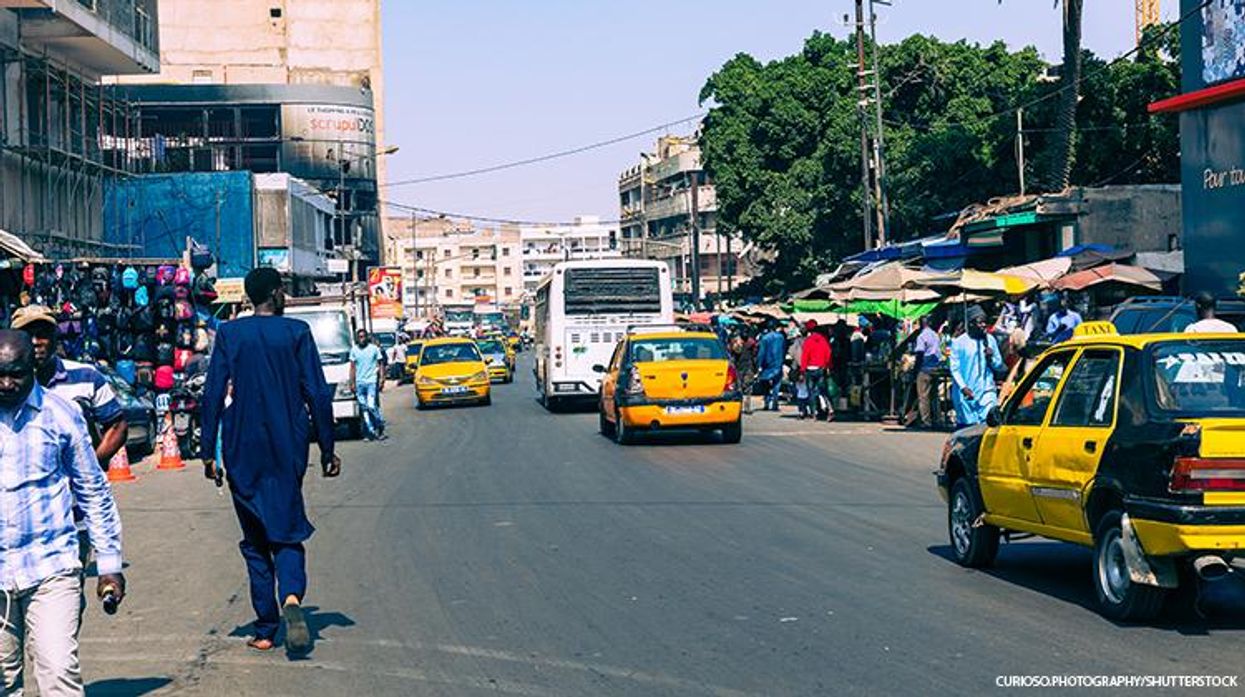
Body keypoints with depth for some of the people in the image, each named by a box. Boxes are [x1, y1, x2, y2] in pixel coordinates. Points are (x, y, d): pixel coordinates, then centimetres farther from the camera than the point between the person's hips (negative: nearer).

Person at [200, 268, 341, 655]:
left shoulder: (229, 334, 1)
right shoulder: (296, 332, -1)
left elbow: (213, 395, -3)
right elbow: (318, 395, -3)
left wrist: (209, 451, 1)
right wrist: (327, 449, 5)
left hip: (242, 449, 1)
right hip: (287, 447, -1)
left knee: (255, 537, 10)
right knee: (288, 528, 8)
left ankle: (265, 629, 10)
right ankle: (291, 596, -21)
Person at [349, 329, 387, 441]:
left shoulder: (374, 348, 1)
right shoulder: (354, 350, 8)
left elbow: (381, 364, 5)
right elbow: (352, 367, 11)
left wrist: (382, 379, -4)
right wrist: (352, 382, 6)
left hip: (371, 381, -3)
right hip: (359, 383, 3)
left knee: (372, 406, -14)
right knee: (364, 408, 3)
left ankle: (380, 426, 4)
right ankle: (371, 431, 8)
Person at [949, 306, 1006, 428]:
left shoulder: (990, 340, 8)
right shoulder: (959, 342, -2)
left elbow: (1000, 367, 12)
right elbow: (954, 368, -4)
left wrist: (991, 358, -8)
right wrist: (963, 387, -16)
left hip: (986, 390, 2)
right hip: (966, 394, -2)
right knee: (965, 427, 4)